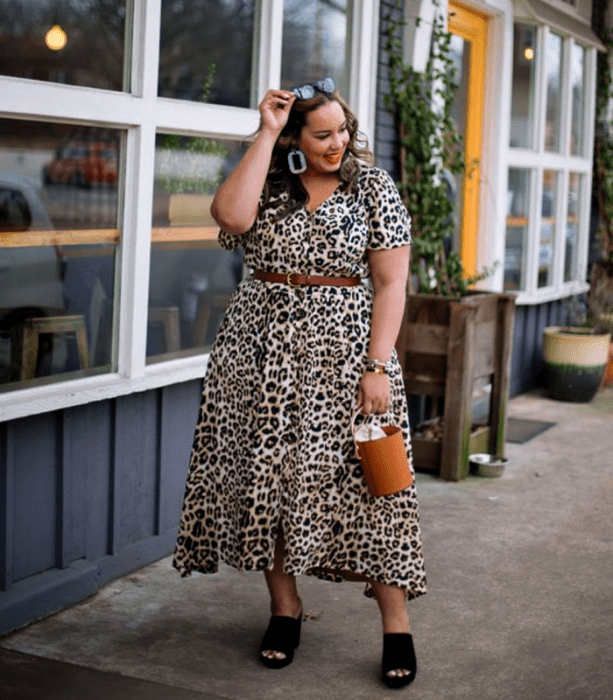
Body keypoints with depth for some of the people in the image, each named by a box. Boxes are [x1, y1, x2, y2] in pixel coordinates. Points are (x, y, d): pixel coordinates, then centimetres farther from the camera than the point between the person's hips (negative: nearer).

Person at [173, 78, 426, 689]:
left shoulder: (373, 187, 1)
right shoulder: (268, 184, 6)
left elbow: (390, 283, -4)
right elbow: (230, 216, -17)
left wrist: (378, 367, -13)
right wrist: (265, 135, -11)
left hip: (343, 352, -2)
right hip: (262, 354, 3)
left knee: (363, 483, -3)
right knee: (269, 476, 5)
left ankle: (396, 627, 6)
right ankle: (285, 608, 21)